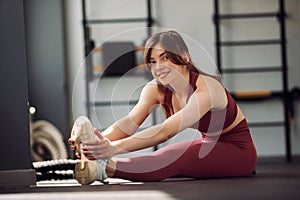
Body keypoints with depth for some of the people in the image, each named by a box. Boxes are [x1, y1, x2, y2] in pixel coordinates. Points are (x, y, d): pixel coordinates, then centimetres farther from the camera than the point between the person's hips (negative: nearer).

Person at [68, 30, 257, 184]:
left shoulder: (206, 88, -29)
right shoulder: (156, 89, -8)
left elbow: (166, 132, -41)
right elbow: (128, 123, -23)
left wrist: (115, 148, -52)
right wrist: (101, 140, -45)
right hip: (208, 144, 17)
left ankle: (105, 169, -49)